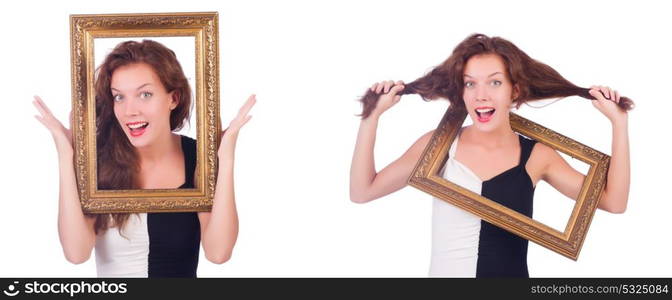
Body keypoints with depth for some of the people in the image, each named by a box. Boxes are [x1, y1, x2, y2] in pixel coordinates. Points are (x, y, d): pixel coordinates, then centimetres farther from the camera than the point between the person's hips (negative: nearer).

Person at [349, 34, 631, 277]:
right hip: (443, 272, 0)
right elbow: (362, 191, -5)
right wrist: (373, 113, -10)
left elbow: (613, 201, -5)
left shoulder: (536, 156, -4)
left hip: (511, 274, 1)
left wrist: (619, 122, -7)